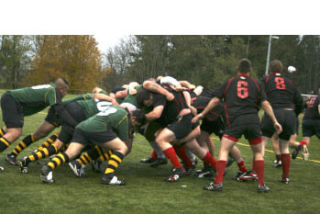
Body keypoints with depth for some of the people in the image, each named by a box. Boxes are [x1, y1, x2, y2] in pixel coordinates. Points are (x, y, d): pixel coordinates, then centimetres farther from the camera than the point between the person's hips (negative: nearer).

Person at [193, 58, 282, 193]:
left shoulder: (229, 82, 14)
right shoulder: (255, 84, 15)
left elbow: (215, 100, 12)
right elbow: (265, 104, 7)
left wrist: (202, 114, 21)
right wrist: (275, 121, 8)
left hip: (235, 121, -1)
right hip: (253, 120, 2)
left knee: (223, 151, 3)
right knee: (258, 153, 16)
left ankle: (218, 183, -6)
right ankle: (261, 185, 12)